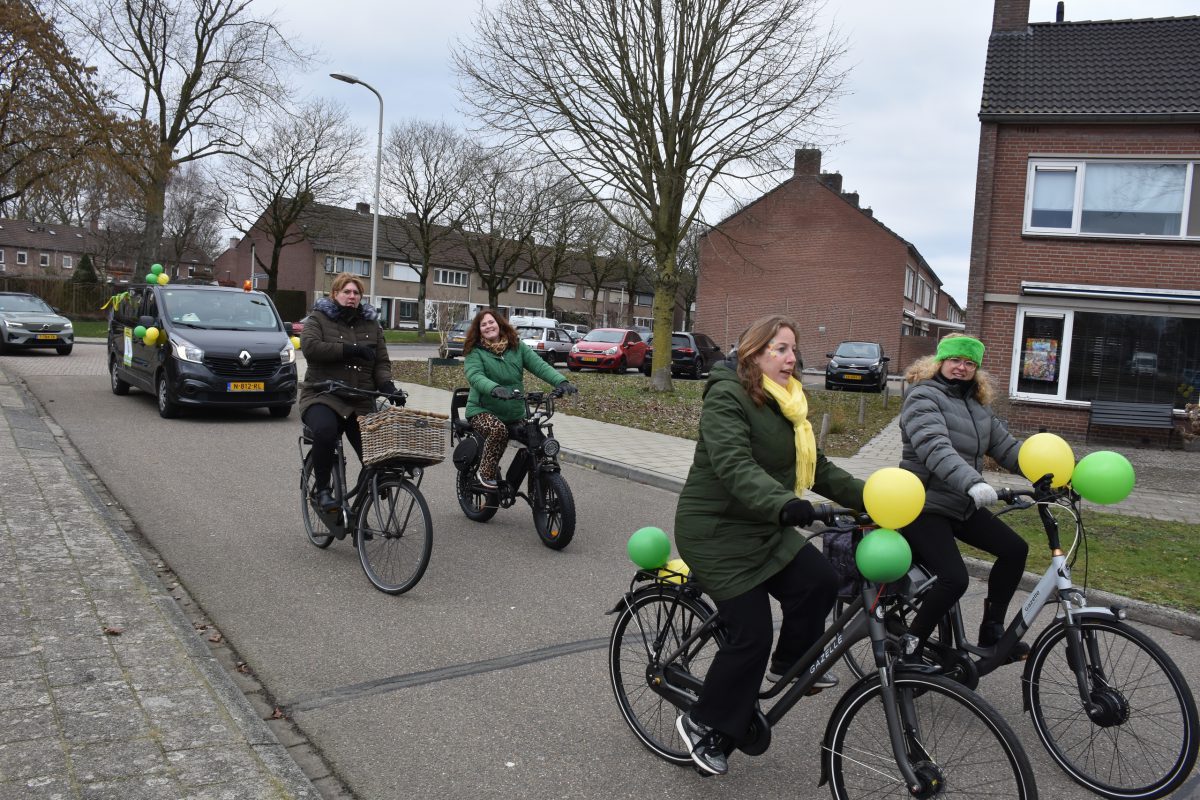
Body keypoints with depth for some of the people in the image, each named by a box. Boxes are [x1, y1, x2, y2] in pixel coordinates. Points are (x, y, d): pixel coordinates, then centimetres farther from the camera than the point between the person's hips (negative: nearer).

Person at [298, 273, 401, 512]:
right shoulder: (319, 319, 5)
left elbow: (381, 362, 11)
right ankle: (323, 490, -19)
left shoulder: (371, 323, 16)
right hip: (323, 396, -4)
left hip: (361, 403, 4)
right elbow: (310, 346, -14)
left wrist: (387, 386, -10)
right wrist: (351, 350, -18)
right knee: (325, 430, -37)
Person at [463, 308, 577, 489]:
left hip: (515, 413, 4)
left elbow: (539, 365, -7)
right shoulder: (475, 352, -4)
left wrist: (561, 381, -25)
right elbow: (475, 376, -22)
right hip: (483, 410, -4)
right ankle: (486, 474, -14)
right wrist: (495, 389, -43)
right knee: (498, 430, -34)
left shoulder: (518, 347, 5)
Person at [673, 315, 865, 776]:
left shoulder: (786, 406, 9)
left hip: (764, 529, 8)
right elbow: (734, 466, -33)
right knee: (752, 634, -8)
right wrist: (785, 504, -49)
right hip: (715, 531, -8)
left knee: (820, 582, -9)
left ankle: (790, 663, 18)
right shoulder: (726, 397, -19)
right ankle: (705, 725, 11)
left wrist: (869, 496, -1)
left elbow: (817, 467, 11)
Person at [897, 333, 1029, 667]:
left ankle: (991, 630, 19)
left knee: (1015, 549, 4)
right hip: (924, 506, -8)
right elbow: (935, 448, -31)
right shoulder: (924, 397, -14)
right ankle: (910, 645, -3)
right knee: (954, 578, -21)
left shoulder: (977, 405, 13)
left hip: (961, 505, 9)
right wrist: (973, 483, -45)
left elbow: (1006, 447, 8)